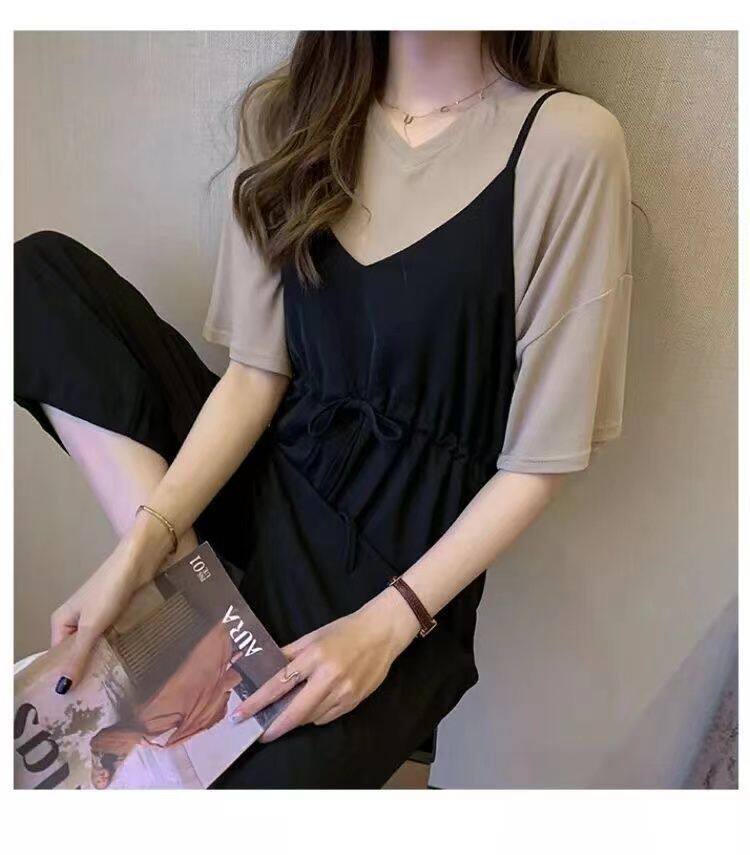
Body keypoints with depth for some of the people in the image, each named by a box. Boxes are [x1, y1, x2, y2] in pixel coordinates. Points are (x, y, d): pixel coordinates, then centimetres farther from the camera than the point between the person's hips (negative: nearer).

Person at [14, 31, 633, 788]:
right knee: (39, 270, -7)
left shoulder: (568, 143, -12)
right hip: (269, 476, 5)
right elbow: (257, 373, -2)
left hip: (406, 551, -4)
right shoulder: (286, 113, 3)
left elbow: (540, 457, -11)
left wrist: (388, 624, -18)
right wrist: (143, 546, -14)